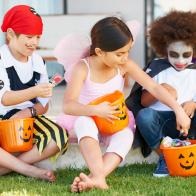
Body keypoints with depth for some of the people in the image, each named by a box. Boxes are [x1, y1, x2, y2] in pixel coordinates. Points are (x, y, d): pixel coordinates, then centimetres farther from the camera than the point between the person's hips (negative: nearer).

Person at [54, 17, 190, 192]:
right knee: (84, 122, -36)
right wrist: (95, 110, -45)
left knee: (126, 135, -31)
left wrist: (179, 110, -24)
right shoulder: (83, 68, -19)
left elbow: (153, 87, -15)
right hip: (88, 120, -2)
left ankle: (94, 178, -51)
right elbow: (68, 106, -28)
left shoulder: (125, 65, -11)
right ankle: (99, 178, -52)